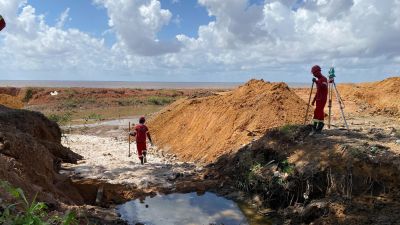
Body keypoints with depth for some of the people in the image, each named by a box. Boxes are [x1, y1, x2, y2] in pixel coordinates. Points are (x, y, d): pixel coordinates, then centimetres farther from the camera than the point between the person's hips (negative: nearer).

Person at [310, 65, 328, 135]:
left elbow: (324, 87, -29)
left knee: (317, 113, -14)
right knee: (320, 113, 8)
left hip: (322, 99, -9)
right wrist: (314, 99, 23)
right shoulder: (319, 79, 18)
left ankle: (314, 129, -17)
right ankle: (319, 129, 10)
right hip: (318, 99, 9)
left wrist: (316, 82, -33)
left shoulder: (324, 79, -9)